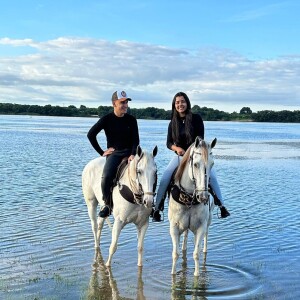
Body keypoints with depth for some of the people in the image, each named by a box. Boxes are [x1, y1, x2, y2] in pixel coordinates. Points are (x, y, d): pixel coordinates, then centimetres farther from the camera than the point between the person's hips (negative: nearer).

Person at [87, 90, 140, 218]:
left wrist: (133, 155, -15)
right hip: (114, 153, -2)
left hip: (129, 152, 2)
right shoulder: (107, 119, 0)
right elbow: (91, 134, 2)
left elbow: (135, 140, 4)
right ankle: (108, 204, -8)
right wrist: (101, 152, 0)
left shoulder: (131, 120, 6)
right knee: (106, 177, -30)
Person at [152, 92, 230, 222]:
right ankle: (157, 208, -6)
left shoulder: (196, 118, -5)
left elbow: (200, 138, -10)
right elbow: (169, 143, 3)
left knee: (212, 176, -22)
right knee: (164, 179, -16)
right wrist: (177, 148, -19)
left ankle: (222, 206, -8)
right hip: (180, 156, 2)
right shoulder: (173, 123, 5)